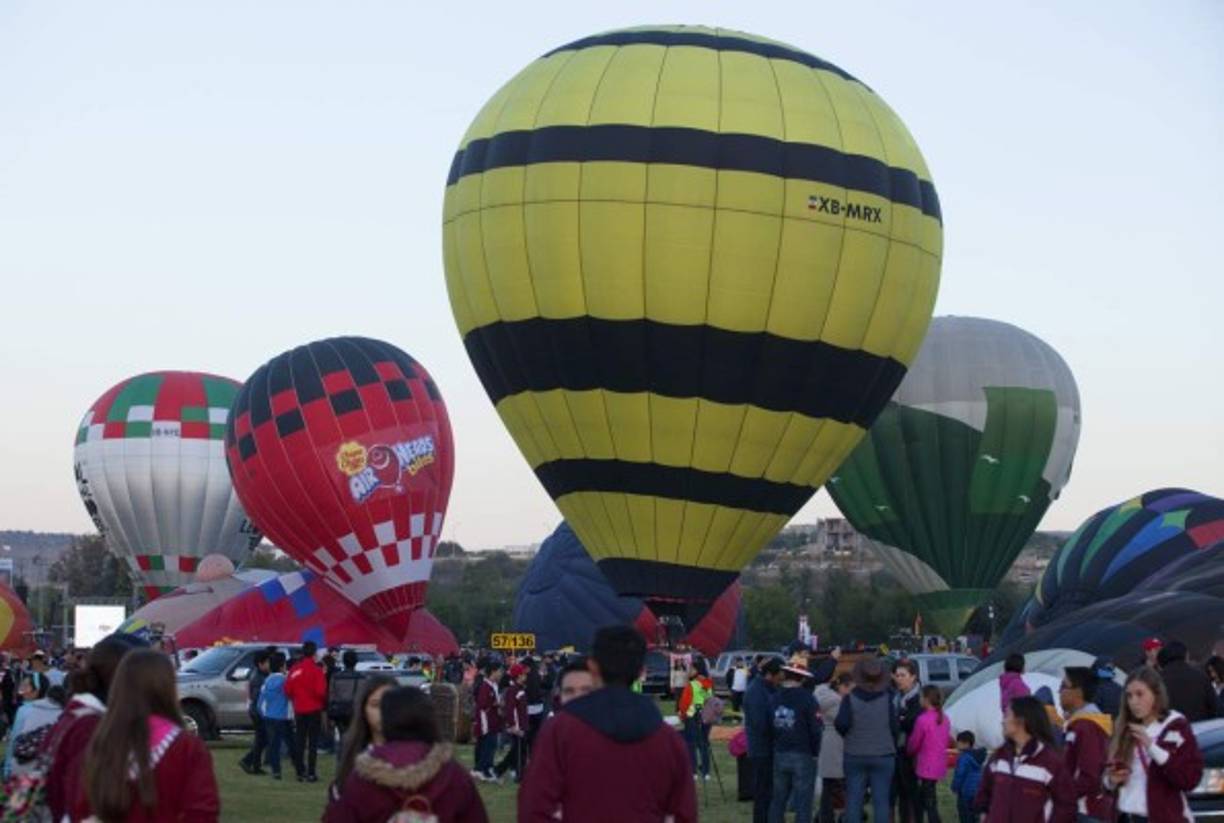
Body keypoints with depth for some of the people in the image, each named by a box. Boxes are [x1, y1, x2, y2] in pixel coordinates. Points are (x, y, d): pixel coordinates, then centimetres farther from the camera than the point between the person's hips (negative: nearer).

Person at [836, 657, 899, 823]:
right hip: (883, 755, 0)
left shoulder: (850, 698, -5)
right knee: (881, 800, 2)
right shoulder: (887, 699, -4)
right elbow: (895, 727, -5)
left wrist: (848, 736, 8)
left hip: (854, 755, 0)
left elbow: (842, 724, -14)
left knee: (853, 800, 5)